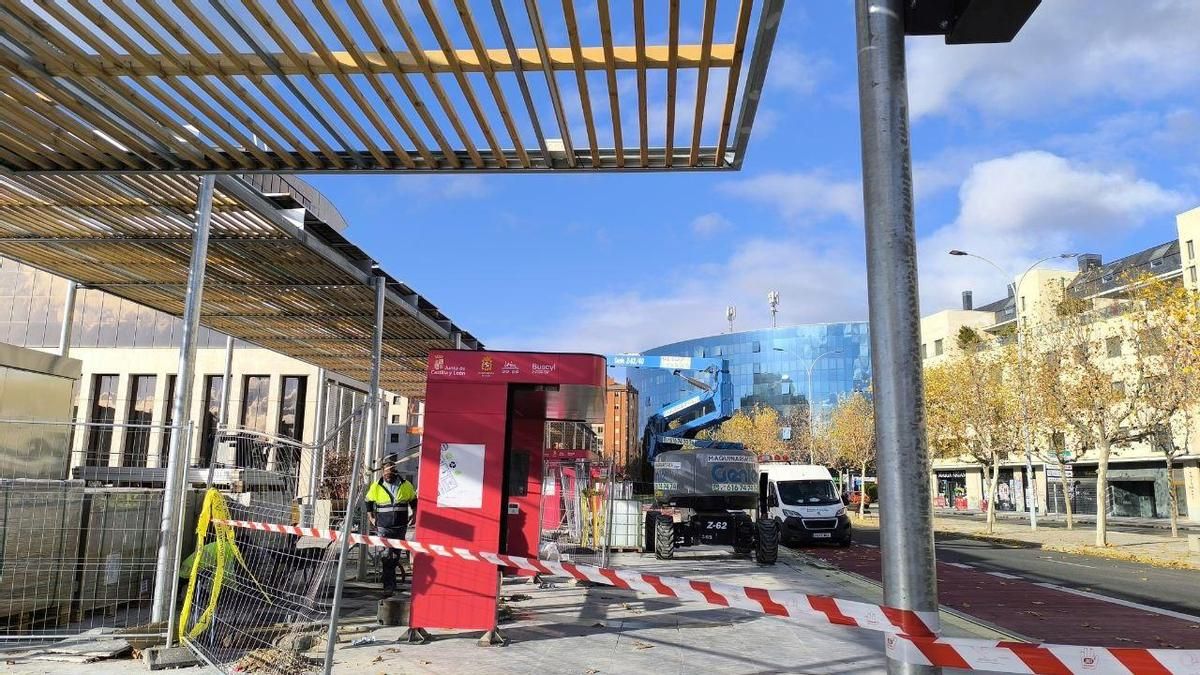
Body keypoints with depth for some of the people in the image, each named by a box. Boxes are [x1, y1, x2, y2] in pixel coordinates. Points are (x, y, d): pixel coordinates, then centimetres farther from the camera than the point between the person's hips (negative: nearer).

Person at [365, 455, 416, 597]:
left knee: (395, 556, 13)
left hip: (400, 527, 2)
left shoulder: (406, 485, 0)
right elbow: (368, 502, 12)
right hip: (383, 528, -2)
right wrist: (371, 517, 7)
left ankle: (390, 582, 35)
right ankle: (388, 586, -9)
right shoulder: (376, 487, -3)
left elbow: (414, 501, 16)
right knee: (386, 556, -11)